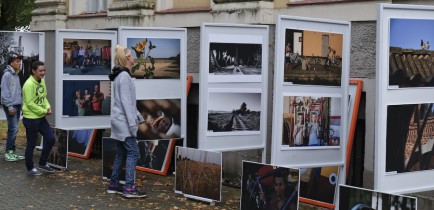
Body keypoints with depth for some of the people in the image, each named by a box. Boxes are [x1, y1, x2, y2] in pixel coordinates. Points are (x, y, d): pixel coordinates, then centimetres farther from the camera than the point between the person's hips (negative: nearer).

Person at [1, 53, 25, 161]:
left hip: (17, 105, 8)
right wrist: (9, 106, -18)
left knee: (14, 130, 9)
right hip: (11, 106, -8)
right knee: (13, 129, -11)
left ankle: (12, 152, 14)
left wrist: (21, 104, 15)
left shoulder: (16, 75, 16)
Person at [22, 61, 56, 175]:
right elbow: (30, 103, -21)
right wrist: (44, 111, -16)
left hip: (41, 117, 8)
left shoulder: (42, 81, 7)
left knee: (51, 139, 9)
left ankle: (42, 163, 23)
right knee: (31, 144, 3)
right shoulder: (29, 84, -20)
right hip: (31, 118, -8)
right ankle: (30, 168, 18)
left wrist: (48, 107, -4)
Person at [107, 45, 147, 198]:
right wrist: (132, 123, -21)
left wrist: (138, 117, 21)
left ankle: (114, 185, 17)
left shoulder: (121, 75, 16)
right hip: (123, 121, -10)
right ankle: (129, 188, -13)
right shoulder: (124, 76, -15)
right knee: (133, 152, -10)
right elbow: (126, 102, -20)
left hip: (119, 121, 10)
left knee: (121, 153, 13)